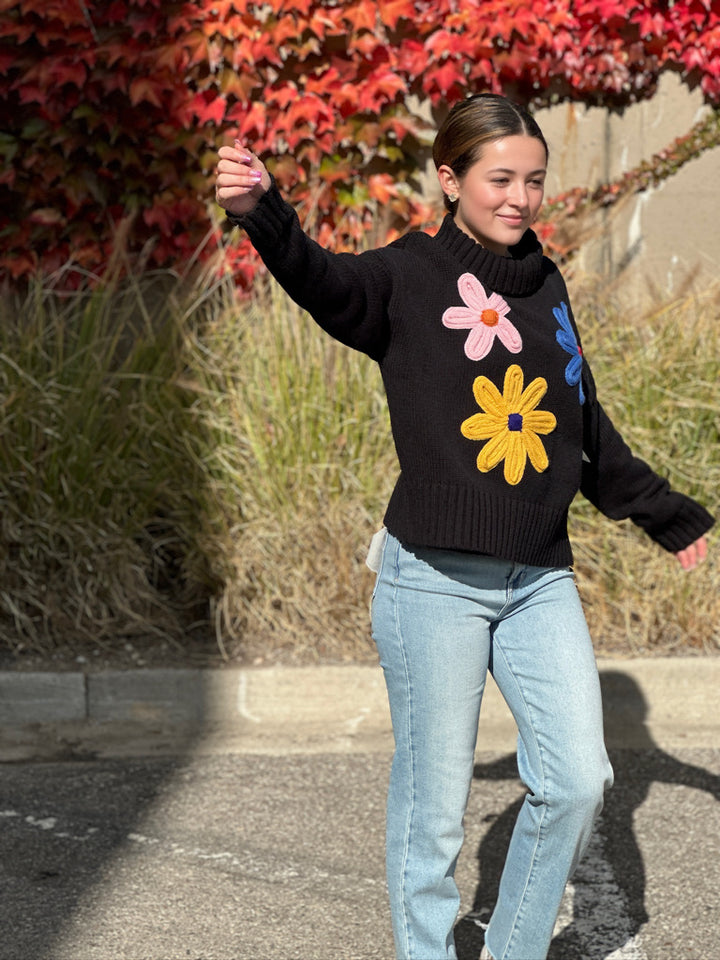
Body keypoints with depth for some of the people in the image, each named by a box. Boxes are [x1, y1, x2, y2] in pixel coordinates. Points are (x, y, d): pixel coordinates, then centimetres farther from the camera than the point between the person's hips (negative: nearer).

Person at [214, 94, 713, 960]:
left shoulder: (544, 286, 13)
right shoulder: (409, 278, -3)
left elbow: (586, 429, 23)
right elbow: (322, 281, -25)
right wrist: (261, 212, -46)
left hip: (541, 581, 5)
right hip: (436, 583, -5)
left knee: (577, 781, 2)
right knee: (434, 804, 1)